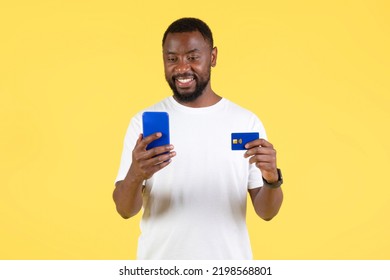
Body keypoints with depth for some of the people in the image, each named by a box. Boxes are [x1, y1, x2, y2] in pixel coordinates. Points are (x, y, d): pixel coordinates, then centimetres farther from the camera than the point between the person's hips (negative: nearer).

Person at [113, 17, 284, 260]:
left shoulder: (247, 122, -3)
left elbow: (266, 211, -3)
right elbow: (126, 210, -9)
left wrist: (272, 178, -22)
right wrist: (135, 175, -28)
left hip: (228, 267, 1)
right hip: (160, 269, 0)